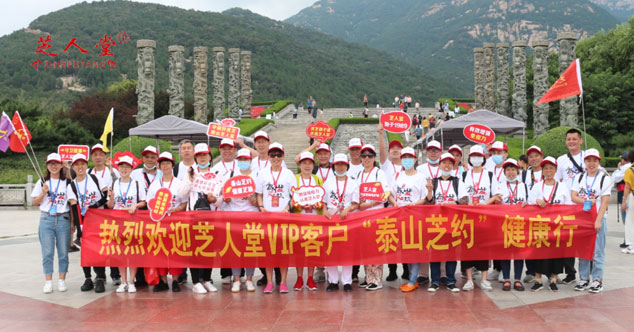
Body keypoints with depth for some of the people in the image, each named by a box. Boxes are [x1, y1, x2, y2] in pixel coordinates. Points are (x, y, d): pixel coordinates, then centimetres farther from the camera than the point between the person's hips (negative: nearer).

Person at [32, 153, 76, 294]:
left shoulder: (67, 182, 5)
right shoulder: (42, 182, 9)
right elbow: (35, 202, 10)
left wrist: (73, 221, -2)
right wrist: (44, 192, -8)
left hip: (63, 219, -1)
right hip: (46, 219, 1)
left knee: (63, 252, 1)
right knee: (47, 252, -1)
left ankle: (62, 280, 10)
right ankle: (48, 281, 5)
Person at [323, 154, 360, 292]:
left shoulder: (353, 183, 9)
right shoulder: (328, 183, 14)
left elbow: (356, 204, 4)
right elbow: (323, 202, 12)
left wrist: (347, 210, -14)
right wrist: (325, 211, -8)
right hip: (330, 219, 1)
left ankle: (347, 281, 3)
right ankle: (333, 281, 6)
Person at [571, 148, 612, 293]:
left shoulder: (605, 178, -1)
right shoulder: (579, 177, 10)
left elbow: (605, 201, -6)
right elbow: (573, 197, 4)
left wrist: (598, 220, -13)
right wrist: (587, 201, -13)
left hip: (598, 219, -3)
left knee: (597, 251, -2)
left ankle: (597, 280, 6)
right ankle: (584, 279, 16)